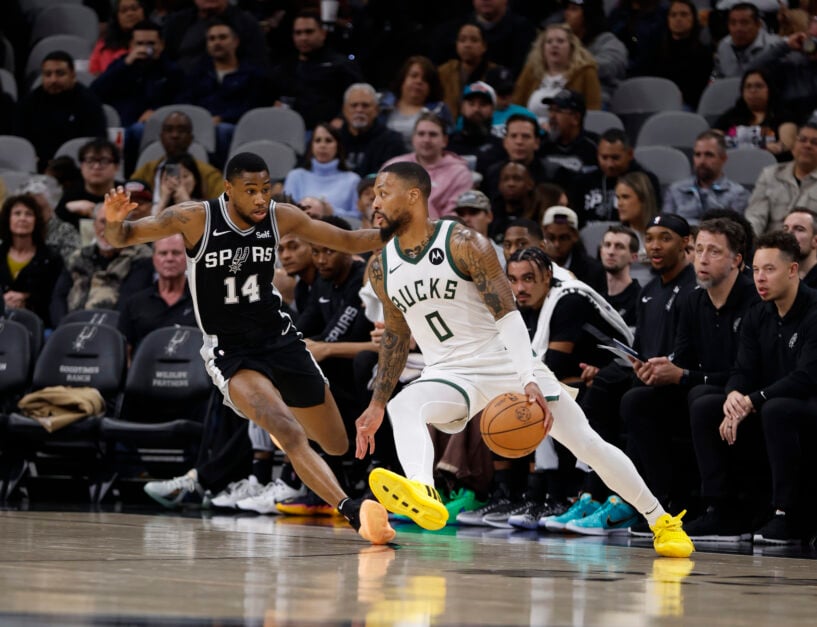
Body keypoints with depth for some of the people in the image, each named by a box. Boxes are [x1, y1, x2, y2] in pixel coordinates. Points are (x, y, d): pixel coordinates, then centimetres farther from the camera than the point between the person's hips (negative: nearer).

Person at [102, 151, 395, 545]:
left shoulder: (280, 217, -6)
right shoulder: (196, 219, -16)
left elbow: (348, 242, 5)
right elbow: (124, 238, -11)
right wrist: (114, 221, -34)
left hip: (279, 338, 5)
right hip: (230, 351, -5)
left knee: (337, 446, 14)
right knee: (290, 432, -30)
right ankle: (353, 512, -35)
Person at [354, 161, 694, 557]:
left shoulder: (463, 244, -13)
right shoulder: (382, 269, 4)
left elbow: (508, 315, -17)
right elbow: (397, 336, 18)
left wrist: (529, 381, -29)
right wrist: (376, 405, 16)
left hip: (507, 361, -3)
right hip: (451, 373, 3)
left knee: (585, 442, -4)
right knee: (401, 407, -31)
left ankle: (661, 521, 13)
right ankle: (422, 492, -60)